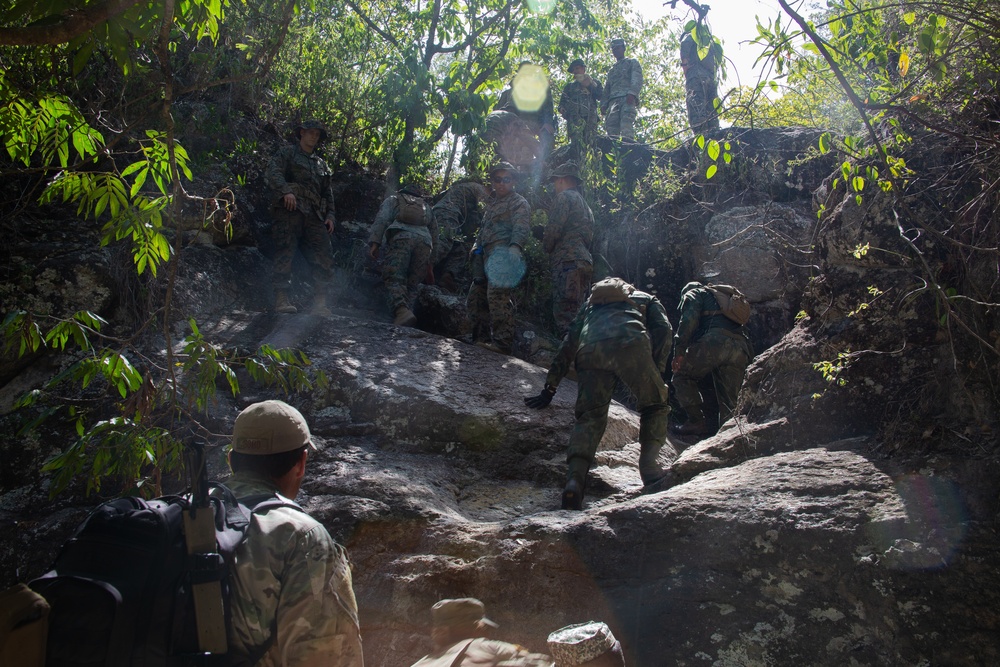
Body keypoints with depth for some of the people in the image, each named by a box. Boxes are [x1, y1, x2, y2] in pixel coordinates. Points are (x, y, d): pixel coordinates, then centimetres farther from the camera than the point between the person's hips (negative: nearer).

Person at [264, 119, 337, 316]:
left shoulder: (321, 164, 30)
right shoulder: (287, 152, 13)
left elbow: (328, 193, 29)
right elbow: (272, 174, -3)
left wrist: (330, 216, 13)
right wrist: (286, 191, -20)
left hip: (314, 216, 5)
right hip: (289, 211, -5)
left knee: (324, 258, -6)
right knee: (285, 254, -12)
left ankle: (320, 303, -8)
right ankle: (281, 298, -14)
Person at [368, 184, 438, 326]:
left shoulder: (393, 199, 27)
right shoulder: (426, 206, 37)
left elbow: (382, 219, 9)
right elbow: (434, 231, 29)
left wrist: (374, 242, -1)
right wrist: (431, 261, 29)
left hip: (401, 237, -3)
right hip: (424, 240, 3)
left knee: (394, 279, -14)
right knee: (410, 284, 4)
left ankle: (401, 311, -40)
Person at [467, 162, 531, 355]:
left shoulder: (519, 203, -1)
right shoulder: (492, 202, 26)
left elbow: (521, 228, -18)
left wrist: (515, 246, -37)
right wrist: (477, 247, 22)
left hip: (504, 257, -10)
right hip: (487, 257, 10)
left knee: (497, 296, -20)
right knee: (476, 297, 11)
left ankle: (502, 342, -21)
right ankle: (482, 338, 19)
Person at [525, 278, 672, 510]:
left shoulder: (589, 304, 43)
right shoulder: (646, 299, 38)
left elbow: (568, 345, 34)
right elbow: (663, 330, 16)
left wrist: (549, 390, 33)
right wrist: (657, 373, 11)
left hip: (590, 351, 2)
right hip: (631, 345, -2)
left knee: (589, 417, 5)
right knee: (654, 405, 16)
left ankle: (575, 478, -19)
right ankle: (648, 463, -9)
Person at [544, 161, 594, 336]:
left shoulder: (564, 197, -1)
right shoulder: (584, 203, 28)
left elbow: (554, 228, -12)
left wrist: (546, 246, 7)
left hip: (567, 260, -10)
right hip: (586, 261, 10)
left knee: (564, 315, -14)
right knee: (577, 313, 11)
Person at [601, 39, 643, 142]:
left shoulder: (632, 63, 19)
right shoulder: (612, 69, 36)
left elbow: (637, 80, 1)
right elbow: (606, 89, 29)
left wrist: (632, 92, -18)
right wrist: (603, 104, 11)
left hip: (628, 99, -5)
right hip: (613, 101, 5)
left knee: (626, 127, -25)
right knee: (611, 128, -13)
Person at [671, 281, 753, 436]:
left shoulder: (693, 294, 21)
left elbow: (689, 319, -1)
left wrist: (679, 351, -7)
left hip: (715, 341, -6)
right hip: (741, 350, 6)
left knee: (682, 376, 8)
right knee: (729, 401, 8)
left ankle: (696, 422, -2)